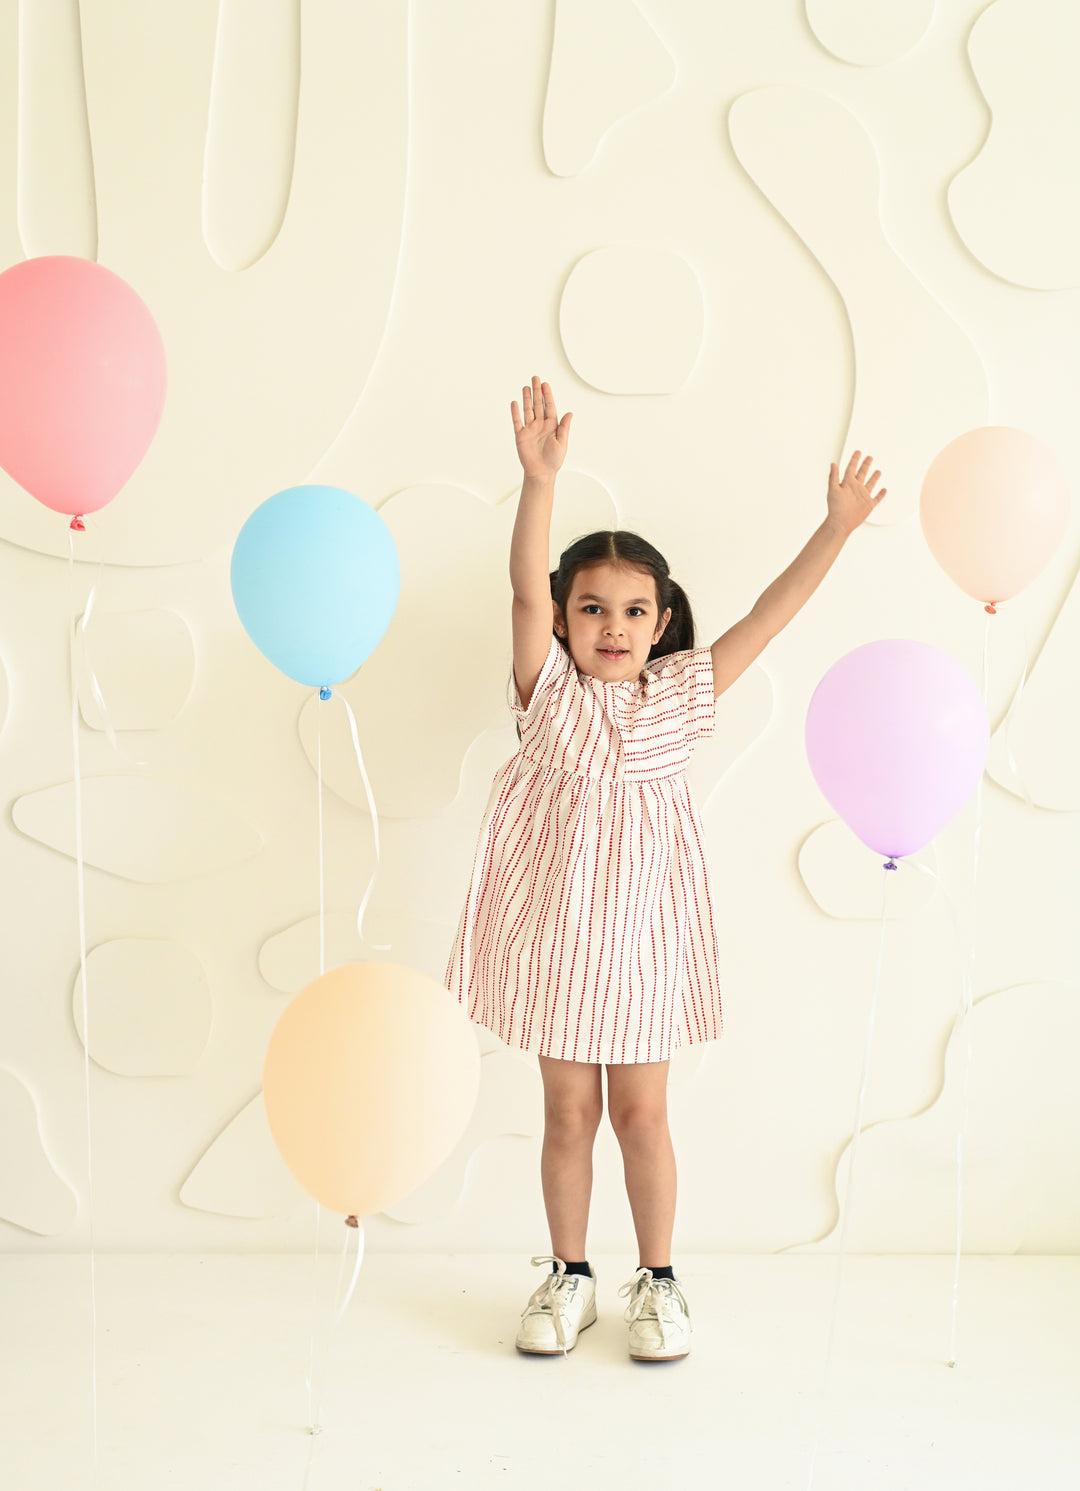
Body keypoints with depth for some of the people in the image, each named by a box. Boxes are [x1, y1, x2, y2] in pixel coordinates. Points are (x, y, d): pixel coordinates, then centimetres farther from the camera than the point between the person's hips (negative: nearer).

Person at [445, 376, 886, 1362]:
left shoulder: (683, 692, 0)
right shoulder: (550, 688, -4)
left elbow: (769, 615, -3)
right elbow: (525, 588, -18)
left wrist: (837, 529, -10)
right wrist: (541, 478, -31)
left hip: (645, 927, 0)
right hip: (555, 923, 0)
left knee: (642, 1112, 9)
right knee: (568, 1113, 11)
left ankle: (657, 1279, 27)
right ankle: (570, 1277, 28)